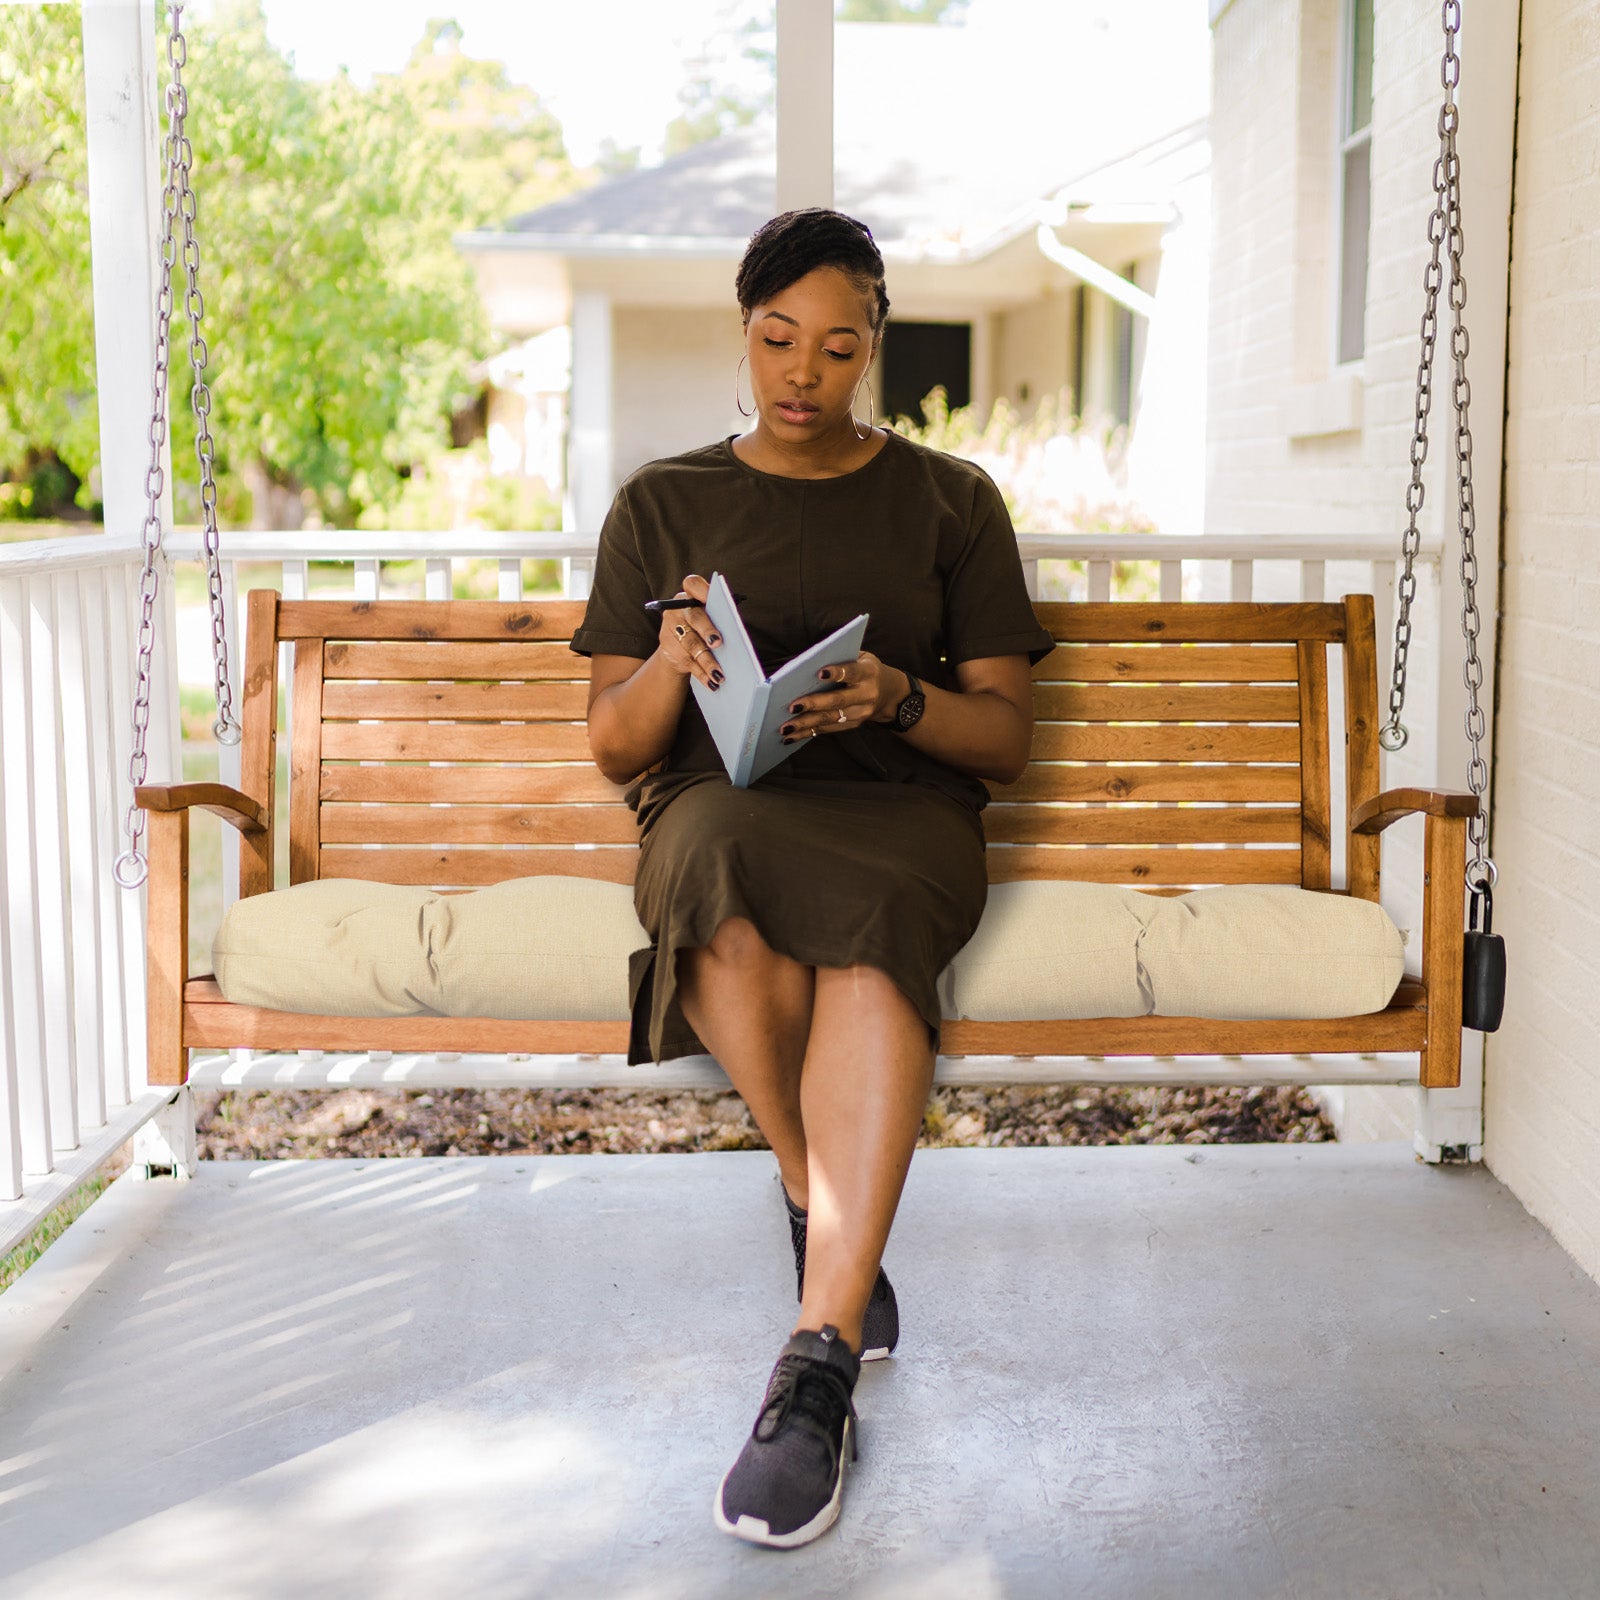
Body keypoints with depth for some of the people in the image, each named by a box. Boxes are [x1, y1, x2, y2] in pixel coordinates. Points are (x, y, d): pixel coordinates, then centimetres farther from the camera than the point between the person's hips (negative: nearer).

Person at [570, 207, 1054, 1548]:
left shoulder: (950, 501, 15)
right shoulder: (661, 504, 15)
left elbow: (1008, 736, 9)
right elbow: (614, 747, 11)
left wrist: (900, 699, -14)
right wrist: (668, 670, -13)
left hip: (903, 808, 0)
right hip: (716, 802, 1)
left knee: (869, 916, -39)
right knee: (725, 879, -40)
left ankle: (818, 1368, -43)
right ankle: (832, 1222, -19)